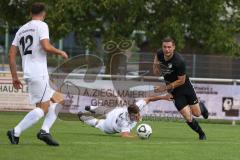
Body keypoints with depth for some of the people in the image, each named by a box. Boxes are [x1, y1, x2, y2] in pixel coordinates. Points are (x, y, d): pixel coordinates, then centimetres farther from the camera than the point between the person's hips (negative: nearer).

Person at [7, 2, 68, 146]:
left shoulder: (22, 29, 19)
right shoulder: (41, 25, -2)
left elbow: (11, 54, 15)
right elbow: (46, 47, -17)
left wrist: (15, 77, 17)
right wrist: (60, 52, 1)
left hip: (28, 74, 8)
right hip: (39, 73, -8)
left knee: (59, 100, 14)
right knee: (43, 108, -8)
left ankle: (44, 131, -1)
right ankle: (16, 132, -16)